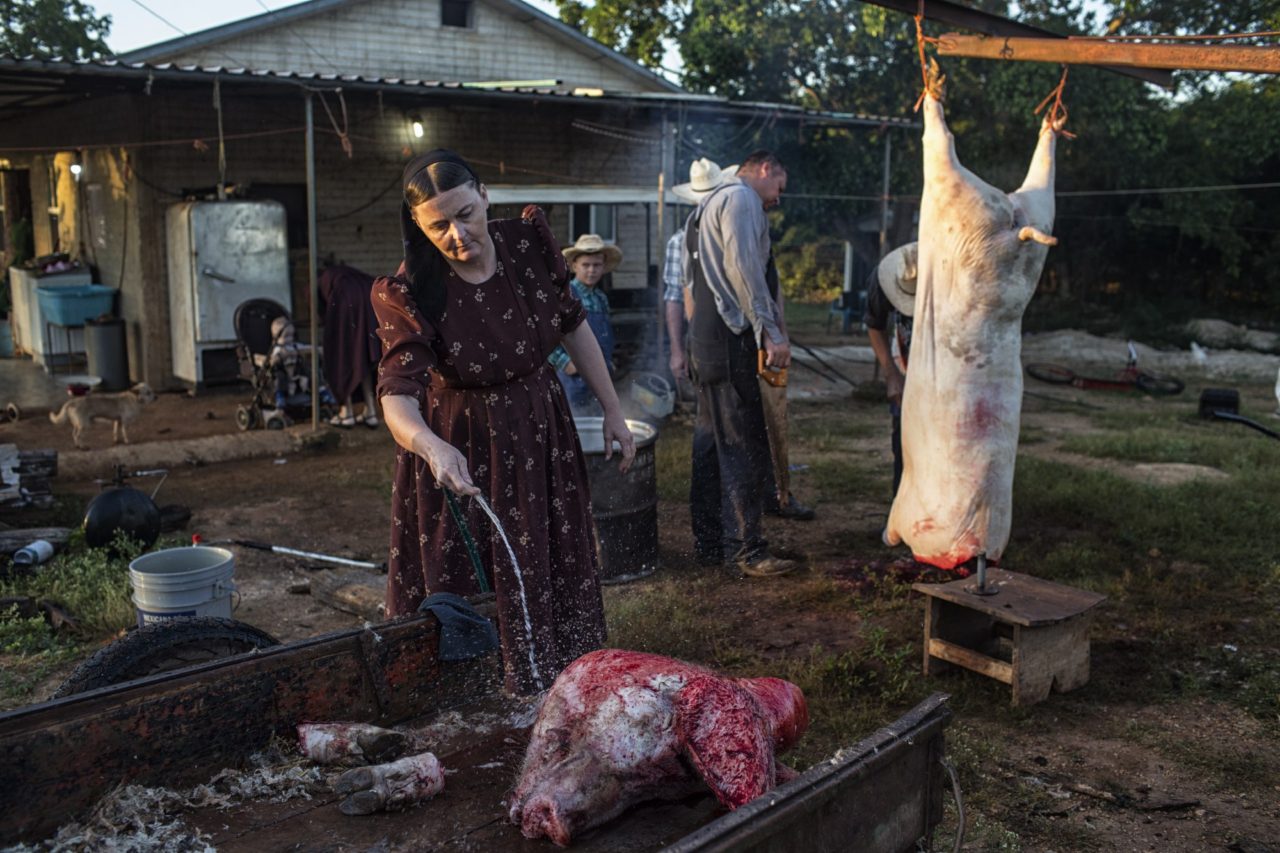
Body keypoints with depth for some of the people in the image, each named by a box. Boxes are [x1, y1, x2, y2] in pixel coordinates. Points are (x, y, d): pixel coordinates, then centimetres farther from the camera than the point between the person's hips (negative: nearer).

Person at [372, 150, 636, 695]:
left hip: (541, 435, 4)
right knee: (465, 592, 3)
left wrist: (612, 410, 5)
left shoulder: (528, 243, -11)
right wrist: (431, 446, -53)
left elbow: (572, 325, 2)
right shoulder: (408, 294, -22)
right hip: (461, 453, -4)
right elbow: (397, 395, -31)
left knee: (554, 577, 15)